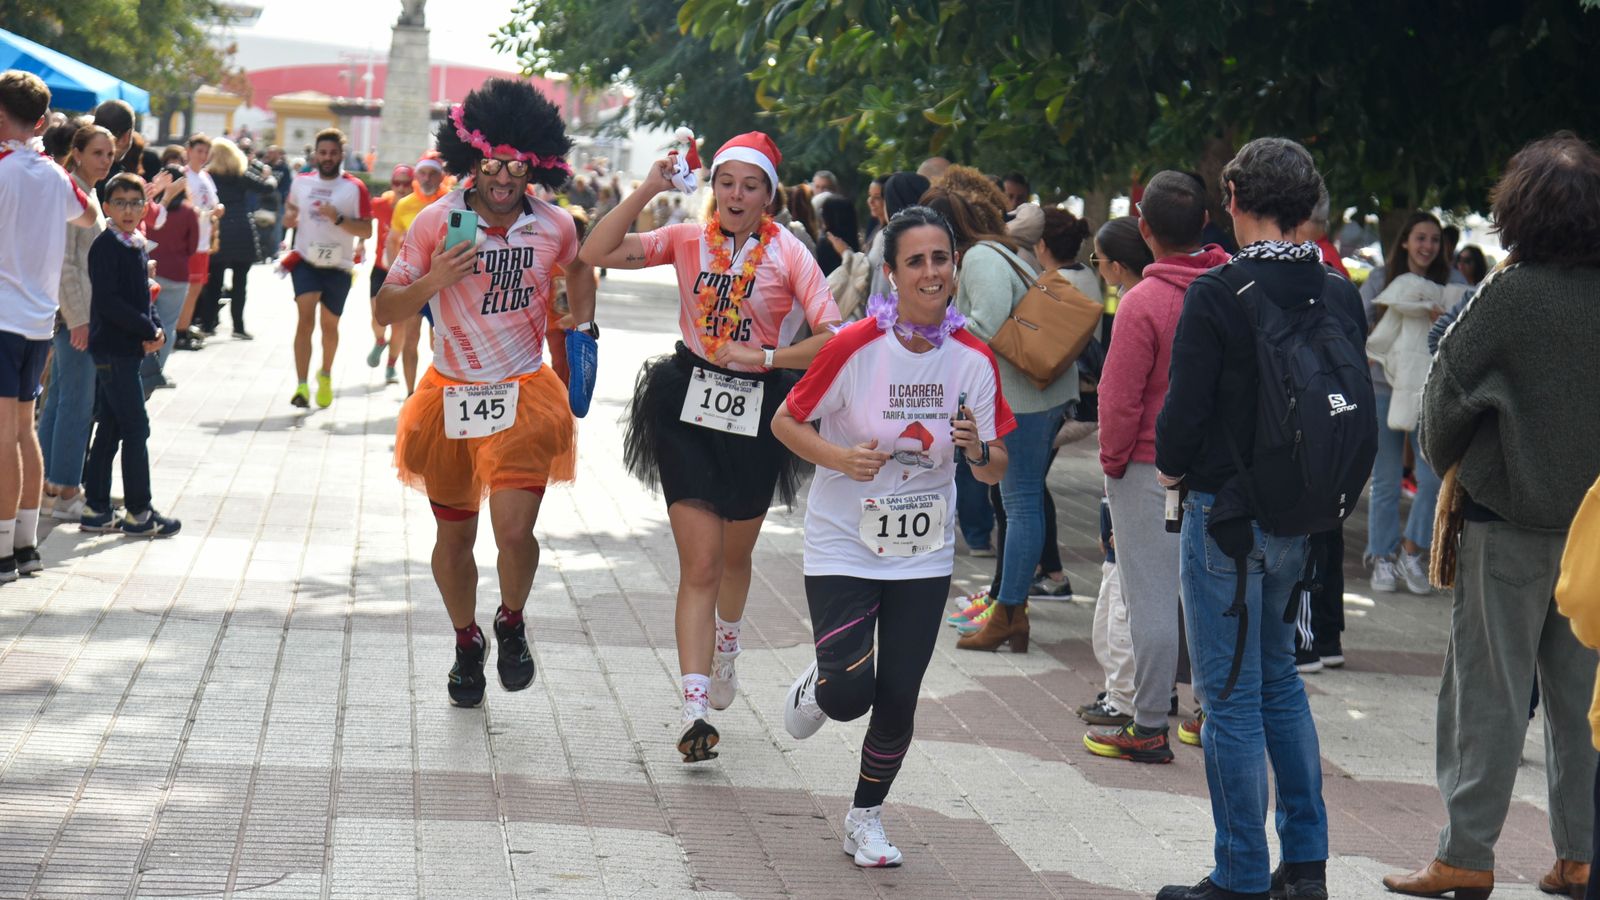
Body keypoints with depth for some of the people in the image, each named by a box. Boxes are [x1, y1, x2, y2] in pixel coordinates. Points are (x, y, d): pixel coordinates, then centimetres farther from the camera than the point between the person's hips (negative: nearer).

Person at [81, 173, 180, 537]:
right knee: (136, 428, -5)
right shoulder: (105, 247, -13)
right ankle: (139, 513, 1)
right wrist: (149, 330, -14)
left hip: (128, 349, 9)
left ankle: (96, 510, 18)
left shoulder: (138, 247, 13)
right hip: (113, 350, -9)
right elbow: (109, 302, -20)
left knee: (109, 431, 12)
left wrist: (156, 328, 1)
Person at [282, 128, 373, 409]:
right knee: (306, 317, -18)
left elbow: (366, 230, -8)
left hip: (338, 266, 0)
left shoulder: (355, 188, -5)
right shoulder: (301, 182, 5)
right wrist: (289, 218, 0)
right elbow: (293, 207, 24)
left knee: (329, 324, 13)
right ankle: (302, 386, -23)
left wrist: (338, 219, -23)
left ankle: (326, 375, 41)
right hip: (306, 261, 0)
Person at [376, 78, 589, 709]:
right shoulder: (437, 223, -8)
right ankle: (467, 644, 37)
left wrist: (582, 325, 12)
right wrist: (433, 280, -21)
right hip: (451, 396, 1)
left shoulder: (555, 226, -3)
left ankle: (511, 623, 14)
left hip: (524, 395, -1)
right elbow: (386, 310, -4)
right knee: (454, 537, 12)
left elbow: (578, 268, 22)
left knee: (513, 530, -17)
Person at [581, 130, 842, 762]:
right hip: (689, 406, -1)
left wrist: (765, 356, -22)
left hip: (758, 412, 1)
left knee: (735, 554, 20)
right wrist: (647, 190, -17)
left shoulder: (789, 256, -5)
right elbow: (596, 253, -10)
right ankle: (695, 707, -13)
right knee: (699, 563, -9)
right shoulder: (688, 240, 0)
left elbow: (833, 338, -14)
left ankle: (725, 649, 52)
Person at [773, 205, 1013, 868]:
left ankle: (866, 818, 29)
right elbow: (785, 422, -6)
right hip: (844, 547, -3)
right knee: (850, 694, -13)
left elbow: (994, 471, 1)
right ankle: (817, 686, 25)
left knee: (898, 700, 6)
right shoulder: (854, 347, -15)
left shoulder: (974, 359, -5)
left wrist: (978, 447, -22)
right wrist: (840, 456, -23)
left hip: (923, 557, 3)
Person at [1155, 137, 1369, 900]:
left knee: (1231, 696, 2)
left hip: (1227, 515, -6)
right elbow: (1356, 412, 6)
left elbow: (1185, 409, -16)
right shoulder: (1339, 296, 1)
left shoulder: (1217, 294, -17)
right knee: (1278, 677, 21)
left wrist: (1171, 466, 4)